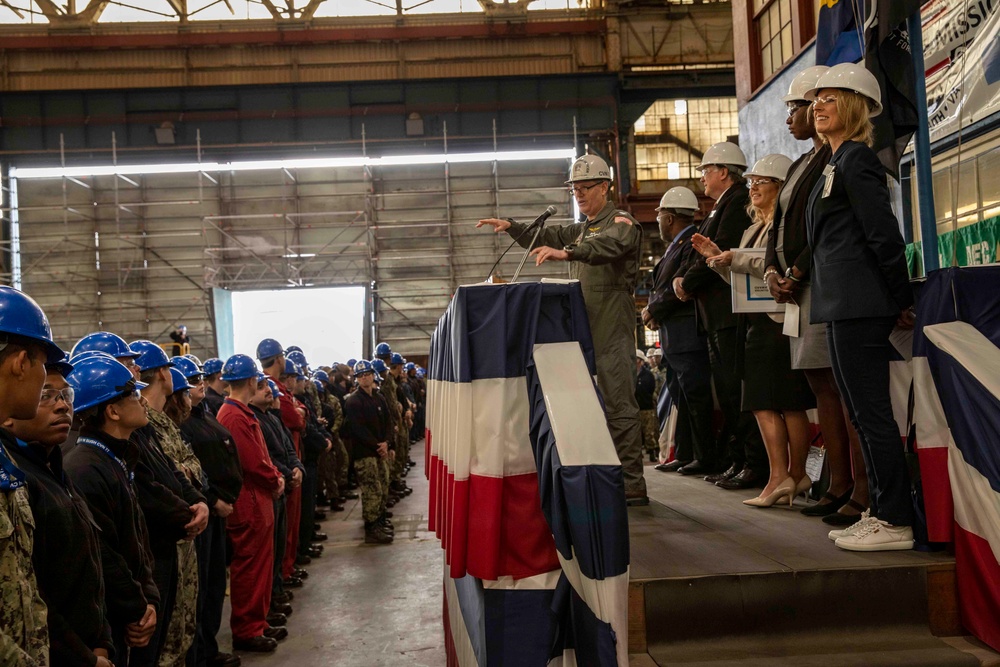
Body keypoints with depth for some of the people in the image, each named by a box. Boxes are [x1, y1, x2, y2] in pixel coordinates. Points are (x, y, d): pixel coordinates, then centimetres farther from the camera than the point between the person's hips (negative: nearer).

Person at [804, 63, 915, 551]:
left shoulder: (855, 159, -10)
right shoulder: (840, 162, 20)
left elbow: (884, 234, -15)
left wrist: (902, 300, -10)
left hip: (858, 306, -10)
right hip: (849, 305, 10)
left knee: (870, 413, -6)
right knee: (867, 413, 12)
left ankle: (895, 522, 1)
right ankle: (883, 512, 20)